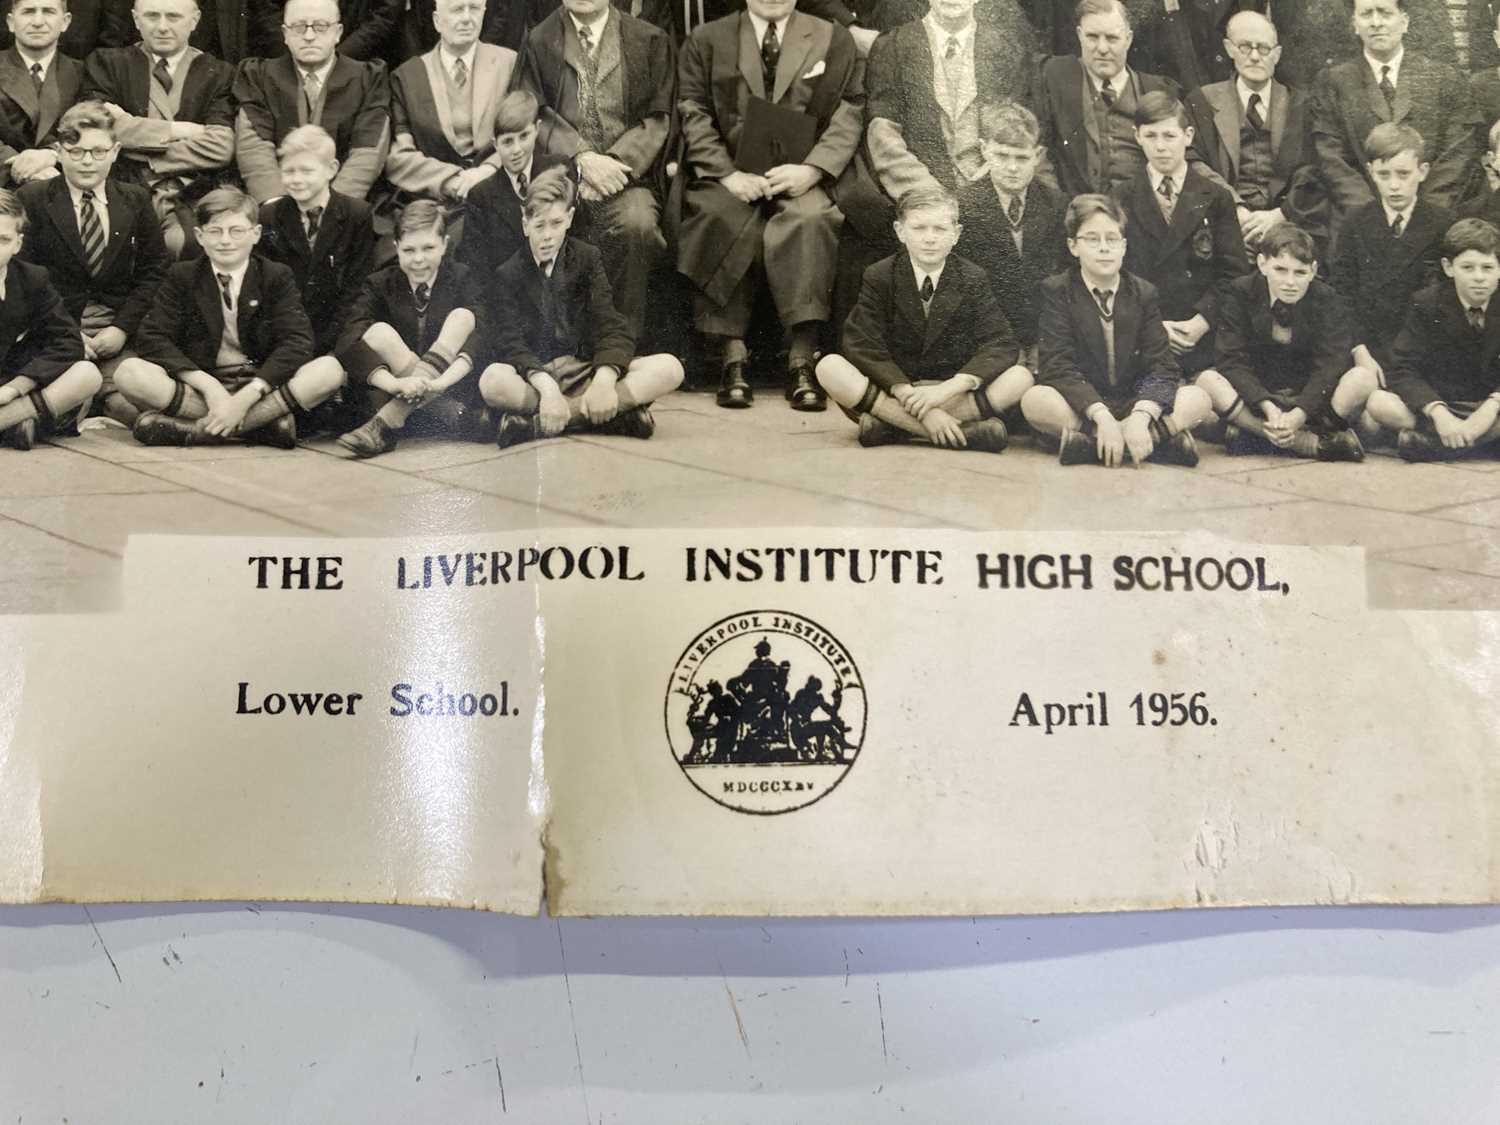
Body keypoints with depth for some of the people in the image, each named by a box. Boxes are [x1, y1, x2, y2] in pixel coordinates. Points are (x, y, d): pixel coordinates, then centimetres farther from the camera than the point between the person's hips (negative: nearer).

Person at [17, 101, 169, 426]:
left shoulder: (136, 200, 11)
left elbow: (153, 271, 8)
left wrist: (122, 328, -5)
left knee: (132, 409, -23)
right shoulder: (31, 199, 4)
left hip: (118, 334, 1)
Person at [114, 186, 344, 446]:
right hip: (198, 388, 1)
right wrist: (209, 387, -20)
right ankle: (264, 421, -27)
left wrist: (246, 397, -23)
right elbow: (152, 339, -5)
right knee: (129, 373, -26)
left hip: (260, 386, 0)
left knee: (330, 370, -27)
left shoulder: (277, 277, 3)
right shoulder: (181, 277, 5)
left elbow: (297, 343, -10)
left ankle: (198, 430, -27)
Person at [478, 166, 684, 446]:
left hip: (585, 367, 3)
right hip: (533, 374, -2)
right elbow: (511, 342, -10)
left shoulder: (588, 258, 7)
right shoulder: (508, 274, 3)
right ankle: (612, 414, -33)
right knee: (492, 381, -37)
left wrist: (605, 378, -26)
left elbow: (611, 326, -4)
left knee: (669, 368, -23)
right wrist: (546, 386, -32)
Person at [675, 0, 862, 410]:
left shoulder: (834, 40, 14)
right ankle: (732, 356, -29)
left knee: (808, 222, -33)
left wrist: (811, 169, -13)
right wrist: (728, 173, -12)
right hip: (728, 175, 0)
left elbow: (848, 114, 4)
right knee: (723, 219, -33)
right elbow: (694, 115, 4)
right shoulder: (705, 40, 14)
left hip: (800, 178, 0)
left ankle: (802, 361, -35)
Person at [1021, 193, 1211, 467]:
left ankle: (1086, 441, -30)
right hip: (1081, 406, -2)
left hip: (1133, 401, 3)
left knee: (1198, 398, -19)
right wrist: (1101, 416, -30)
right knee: (1034, 400, -33)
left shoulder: (1143, 293, 4)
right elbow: (1058, 365, -14)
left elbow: (1162, 366, -6)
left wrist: (1140, 417, -28)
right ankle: (1160, 437, -33)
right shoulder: (1056, 291, -2)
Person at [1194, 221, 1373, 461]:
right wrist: (1268, 407, -30)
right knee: (1207, 381, -31)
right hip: (1256, 397, 0)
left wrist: (1298, 415, -32)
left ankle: (1255, 434, -28)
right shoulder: (1238, 295, -6)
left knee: (1363, 378, -26)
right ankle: (1312, 443, -32)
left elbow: (1330, 365, -15)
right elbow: (1231, 360, -15)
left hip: (1310, 399, 0)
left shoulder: (1327, 299, -5)